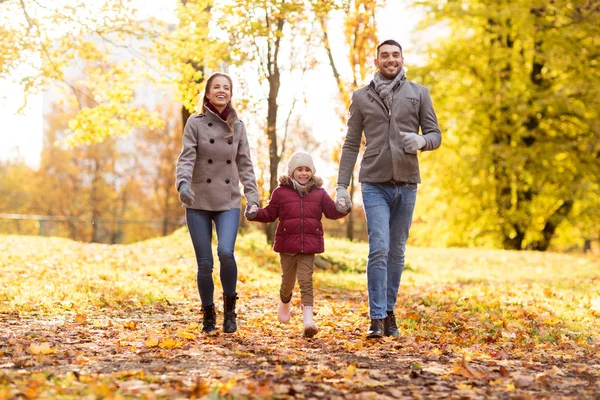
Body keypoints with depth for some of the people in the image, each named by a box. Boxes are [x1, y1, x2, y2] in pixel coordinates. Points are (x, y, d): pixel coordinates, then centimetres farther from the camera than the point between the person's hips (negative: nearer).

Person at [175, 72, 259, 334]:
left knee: (226, 252, -21)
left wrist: (252, 197, -4)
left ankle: (229, 308, 0)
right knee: (205, 263, 0)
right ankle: (208, 315, 20)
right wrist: (183, 183, -28)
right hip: (198, 203, -1)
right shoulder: (196, 123, 0)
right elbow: (186, 158, -9)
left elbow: (245, 165, 7)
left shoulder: (238, 127, 8)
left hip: (228, 203, 1)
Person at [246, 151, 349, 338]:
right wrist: (255, 213, -12)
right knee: (288, 280, 12)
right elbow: (269, 214, 7)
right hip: (287, 244, 0)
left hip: (309, 244, 0)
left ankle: (308, 320, -16)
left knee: (305, 279, -10)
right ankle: (285, 302, 46)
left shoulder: (319, 193, 9)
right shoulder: (281, 192, 4)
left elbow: (332, 211, 5)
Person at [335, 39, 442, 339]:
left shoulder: (419, 93, 9)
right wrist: (342, 186, 0)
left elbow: (435, 135, 7)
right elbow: (351, 144, 7)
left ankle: (389, 312, 20)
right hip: (374, 184, -2)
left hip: (406, 184, 2)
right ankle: (377, 318, -8)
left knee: (397, 253, 8)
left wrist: (421, 141, -17)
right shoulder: (361, 97, 7)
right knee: (379, 249, -12)